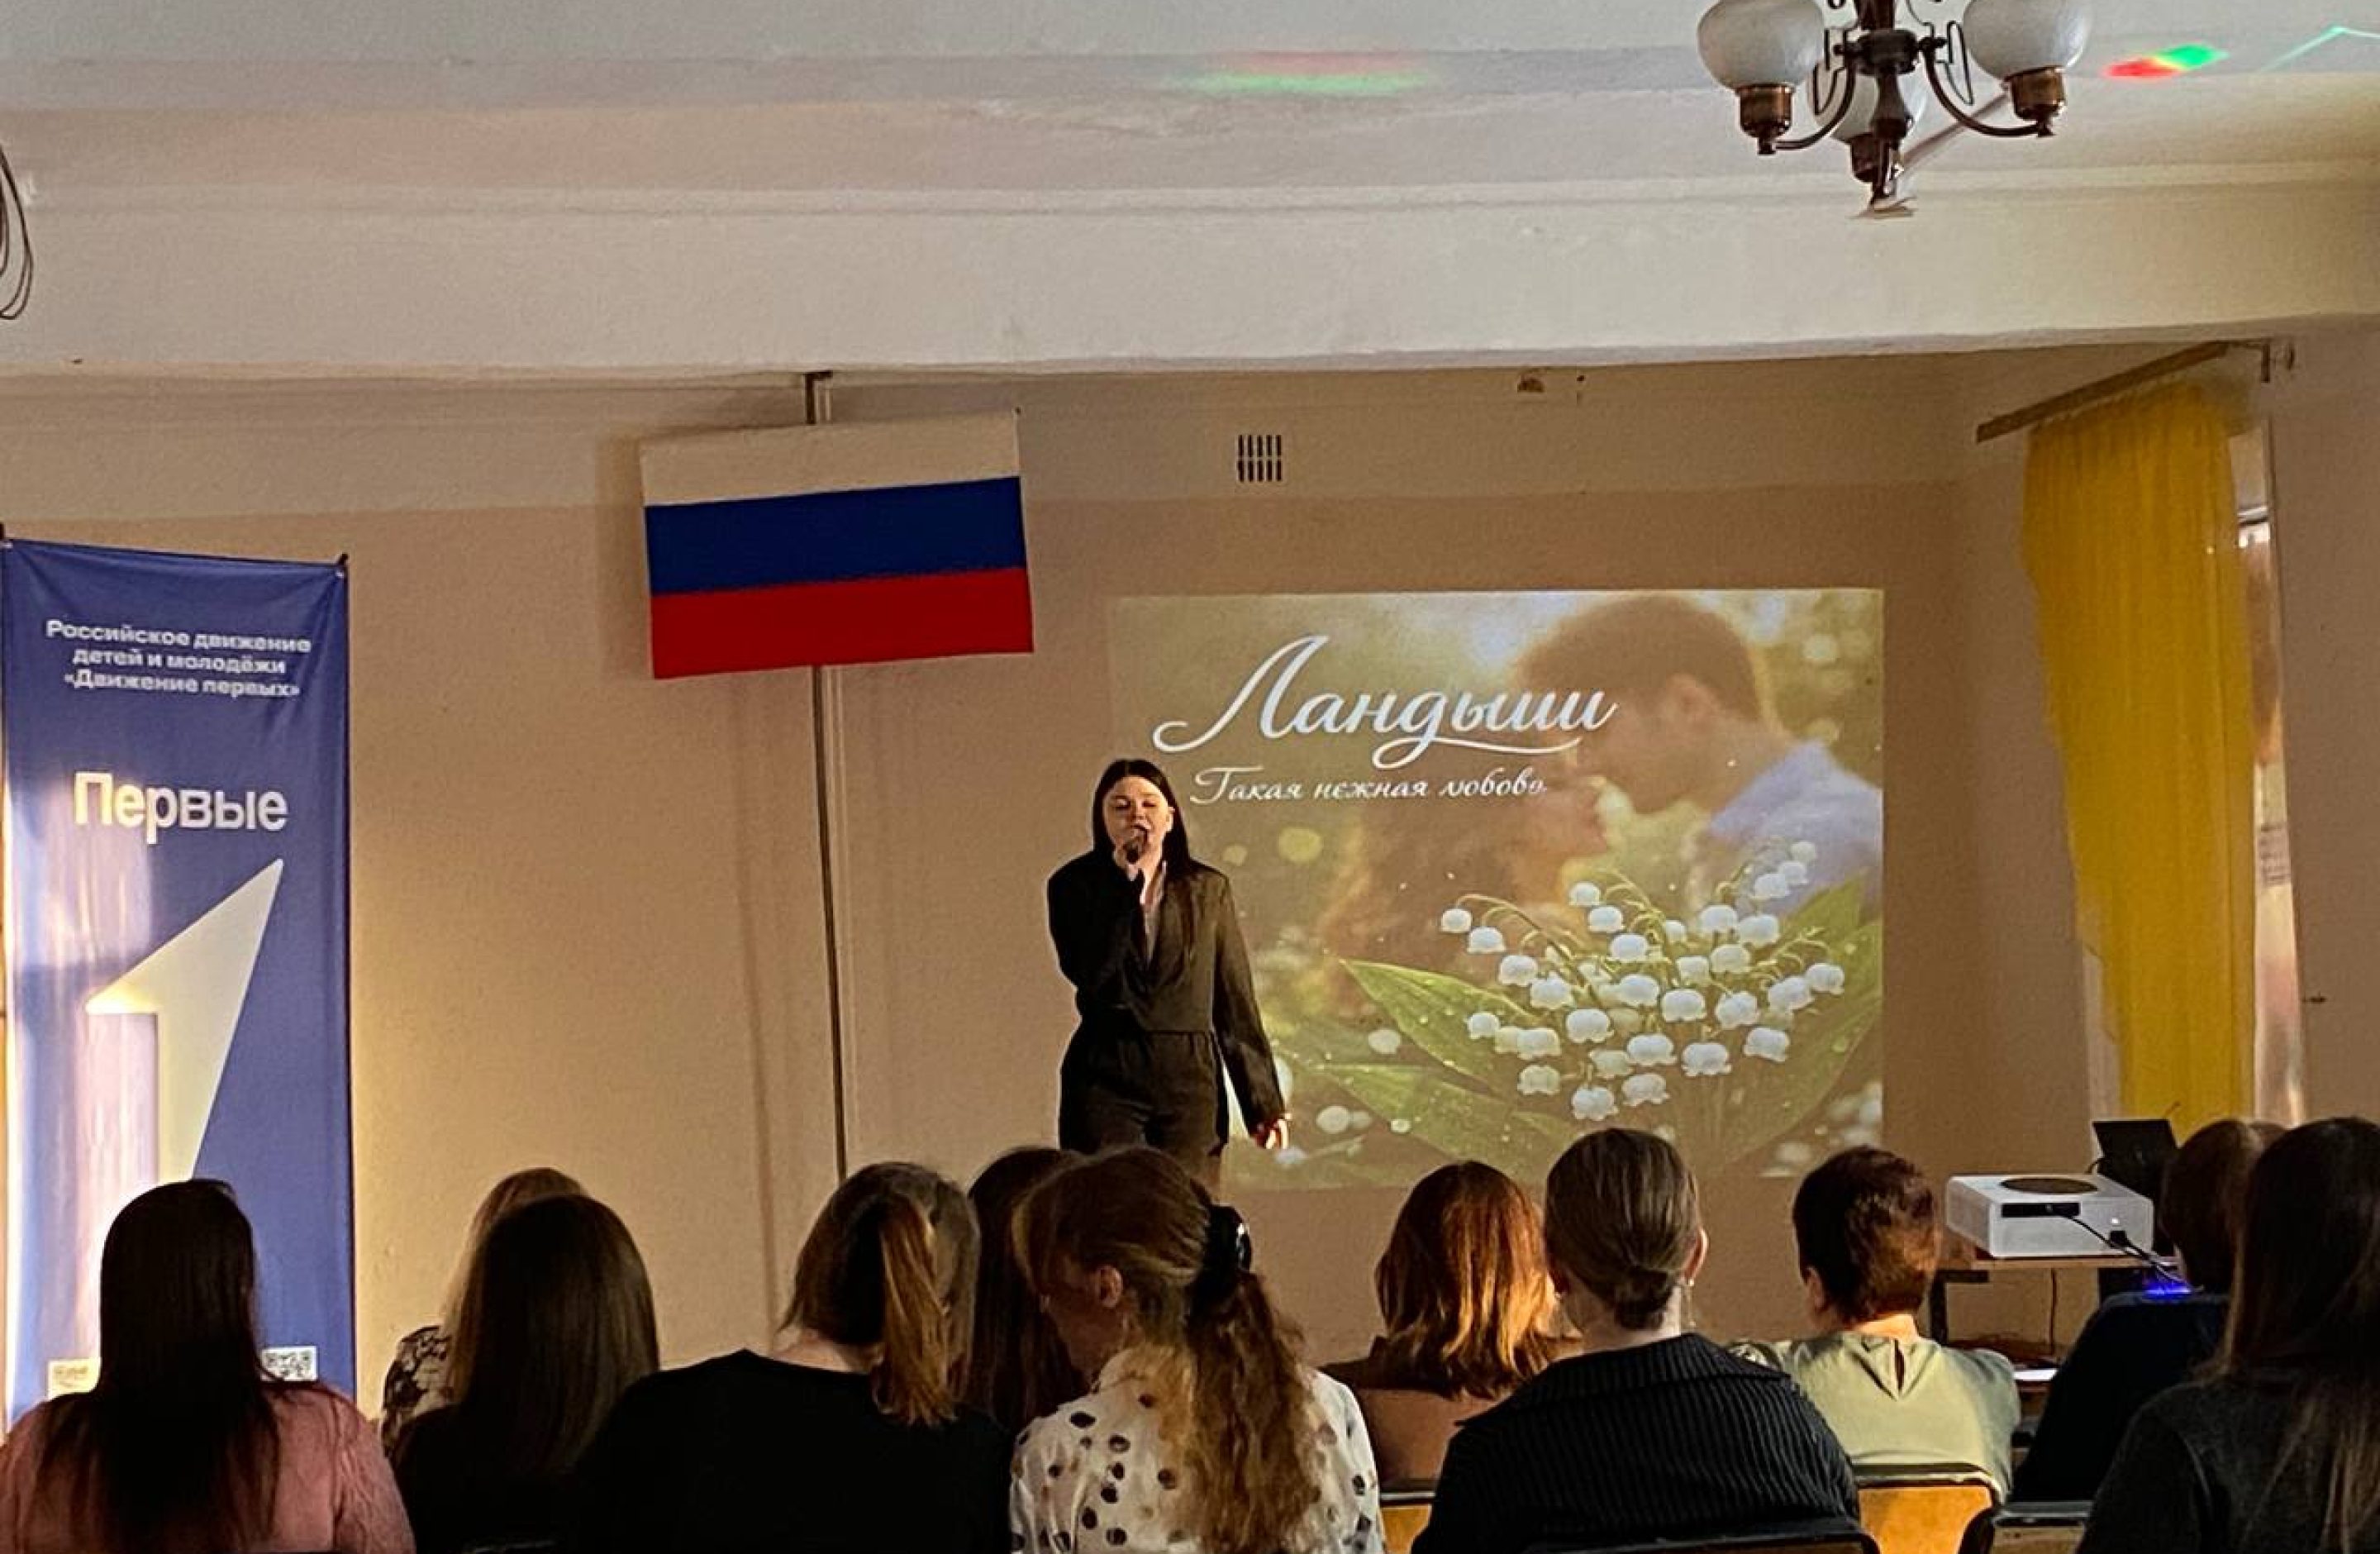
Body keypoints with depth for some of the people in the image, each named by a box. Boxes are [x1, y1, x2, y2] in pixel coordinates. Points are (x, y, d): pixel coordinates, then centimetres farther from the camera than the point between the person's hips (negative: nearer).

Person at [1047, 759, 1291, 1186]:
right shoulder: (1074, 885, 4)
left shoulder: (1208, 889, 9)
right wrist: (1125, 879, -13)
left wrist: (1264, 1102, 5)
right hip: (1105, 1075, -1)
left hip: (1189, 1078, 1)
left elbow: (1236, 1001, 9)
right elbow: (1087, 972, -14)